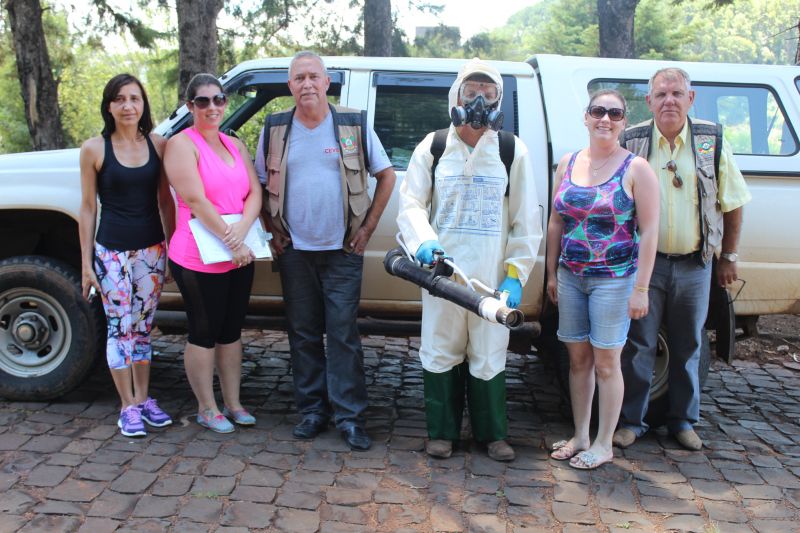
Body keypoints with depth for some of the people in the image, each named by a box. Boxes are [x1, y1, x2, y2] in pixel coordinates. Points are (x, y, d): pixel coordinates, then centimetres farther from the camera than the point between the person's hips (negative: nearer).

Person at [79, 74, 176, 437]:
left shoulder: (158, 145, 2)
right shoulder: (94, 149, -5)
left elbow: (165, 202, 7)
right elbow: (88, 208, -2)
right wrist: (86, 262, -2)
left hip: (152, 250, 3)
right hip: (112, 252, -2)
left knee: (143, 328, 12)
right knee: (120, 328, 3)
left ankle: (143, 398, 24)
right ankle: (128, 406, 15)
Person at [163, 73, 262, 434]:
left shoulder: (235, 145, 12)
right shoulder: (182, 144, -9)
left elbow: (255, 193, 3)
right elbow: (196, 201, -18)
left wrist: (242, 230, -16)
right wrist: (232, 244, -20)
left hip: (240, 255, 7)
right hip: (199, 259, -6)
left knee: (231, 330, 15)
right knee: (204, 334, 5)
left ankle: (232, 403, 28)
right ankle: (206, 409, 20)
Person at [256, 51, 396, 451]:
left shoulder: (354, 125, 0)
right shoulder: (275, 130, 5)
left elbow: (386, 175, 6)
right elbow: (262, 185, 14)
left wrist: (367, 228, 0)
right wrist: (275, 232, 5)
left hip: (342, 251, -2)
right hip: (295, 252, 2)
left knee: (343, 335, -2)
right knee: (303, 334, 8)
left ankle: (349, 416, 7)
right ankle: (312, 410, 20)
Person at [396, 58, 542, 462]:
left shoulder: (512, 150, 5)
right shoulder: (433, 147, 6)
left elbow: (526, 220, 4)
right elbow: (411, 203, 3)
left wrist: (516, 273, -4)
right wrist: (423, 240, -17)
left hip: (492, 276, 0)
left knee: (489, 356, 8)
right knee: (441, 353, 8)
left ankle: (492, 433, 25)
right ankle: (441, 431, 24)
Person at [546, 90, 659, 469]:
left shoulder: (635, 168, -7)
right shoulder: (568, 164, 7)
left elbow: (649, 231, -9)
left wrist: (640, 288, -12)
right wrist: (551, 273, 11)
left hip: (614, 279, -4)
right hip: (570, 277, 4)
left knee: (605, 363, 3)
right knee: (578, 358, 11)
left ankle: (603, 445, 17)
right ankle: (579, 436, 25)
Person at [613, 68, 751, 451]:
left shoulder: (712, 141, 2)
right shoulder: (631, 141, -1)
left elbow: (732, 203, 8)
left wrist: (729, 257, 8)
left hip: (694, 265, 1)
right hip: (644, 262, -1)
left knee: (688, 348, 12)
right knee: (638, 345, 3)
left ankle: (683, 420, 27)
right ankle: (631, 420, 17)